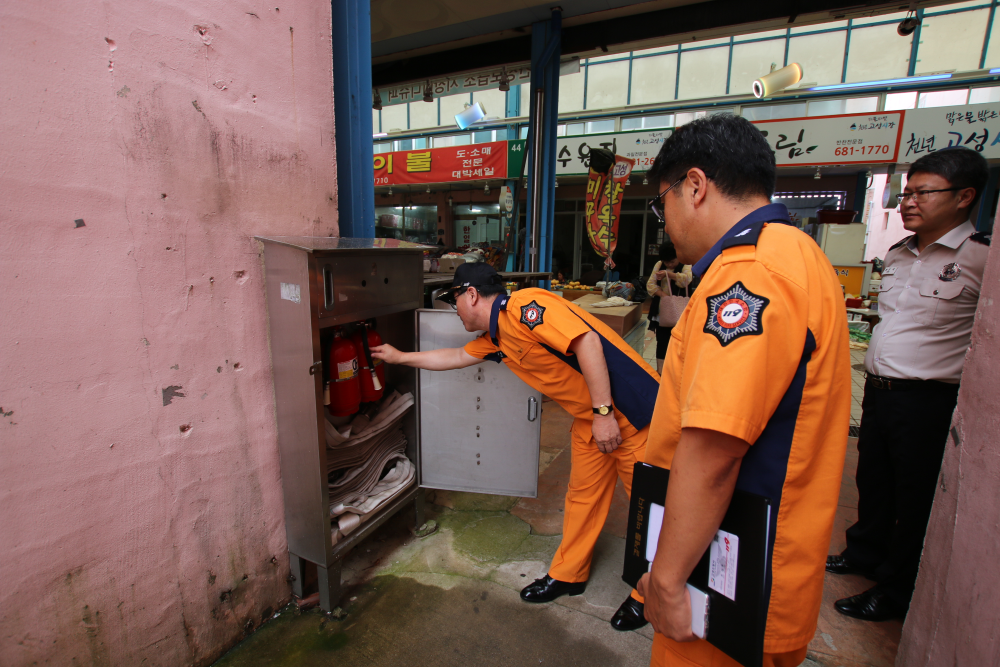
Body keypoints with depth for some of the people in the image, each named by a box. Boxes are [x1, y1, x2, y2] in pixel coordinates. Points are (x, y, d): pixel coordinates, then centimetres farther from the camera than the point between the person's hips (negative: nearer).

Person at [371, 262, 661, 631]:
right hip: (589, 419, 8)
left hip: (628, 410, -8)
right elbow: (454, 357, 23)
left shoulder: (524, 306, -21)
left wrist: (603, 412, -25)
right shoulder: (495, 340, 9)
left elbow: (587, 340, -28)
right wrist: (399, 357, 31)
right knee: (583, 495, 18)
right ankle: (567, 574, 36)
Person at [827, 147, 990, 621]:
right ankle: (863, 553, 41)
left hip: (928, 401, -6)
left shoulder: (981, 258, -13)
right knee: (872, 481, 21)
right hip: (877, 390, 7)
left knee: (915, 499, 9)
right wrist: (878, 378, 18)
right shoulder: (897, 254, 9)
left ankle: (895, 591, 27)